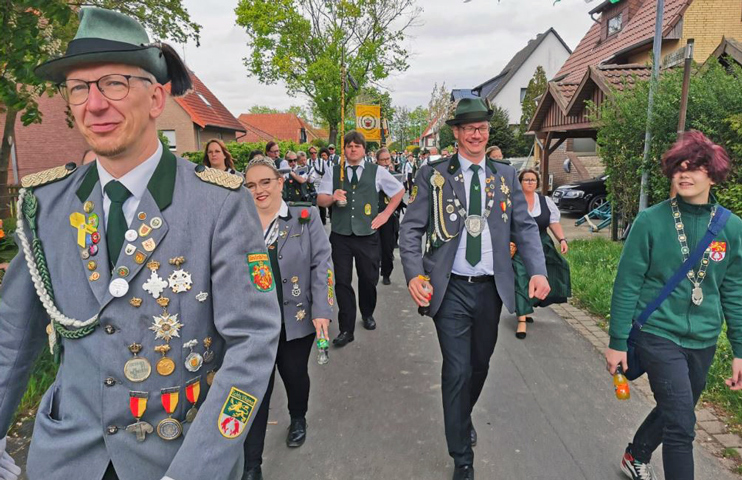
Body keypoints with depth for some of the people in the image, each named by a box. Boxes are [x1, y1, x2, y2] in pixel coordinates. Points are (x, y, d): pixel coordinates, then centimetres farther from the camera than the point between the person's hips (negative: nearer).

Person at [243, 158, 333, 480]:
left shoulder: (305, 217, -2)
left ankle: (298, 419, 51)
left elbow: (322, 264, -5)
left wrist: (322, 311, -13)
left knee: (295, 375, 19)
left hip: (296, 319, 0)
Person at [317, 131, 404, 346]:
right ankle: (346, 329, 13)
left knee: (369, 279, 10)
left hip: (367, 235, 0)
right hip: (340, 236, 1)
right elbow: (320, 199, 4)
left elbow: (399, 191, 13)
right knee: (342, 282, 2)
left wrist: (386, 214, 6)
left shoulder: (377, 171, 3)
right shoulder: (333, 172, 6)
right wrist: (333, 198, -17)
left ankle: (367, 314, 38)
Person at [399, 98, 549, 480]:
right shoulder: (433, 175, -3)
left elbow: (525, 227, 4)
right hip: (451, 289, -3)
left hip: (491, 288, 4)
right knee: (457, 370, 0)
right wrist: (414, 274, -20)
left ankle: (464, 417, 50)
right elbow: (410, 229, -5)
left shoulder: (506, 177, 7)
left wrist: (537, 271, -12)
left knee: (480, 364, 19)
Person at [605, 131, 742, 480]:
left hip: (703, 343, 5)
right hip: (658, 335, -4)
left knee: (673, 413, 21)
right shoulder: (651, 221, -12)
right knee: (681, 425, -7)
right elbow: (626, 285, -9)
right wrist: (617, 342, -8)